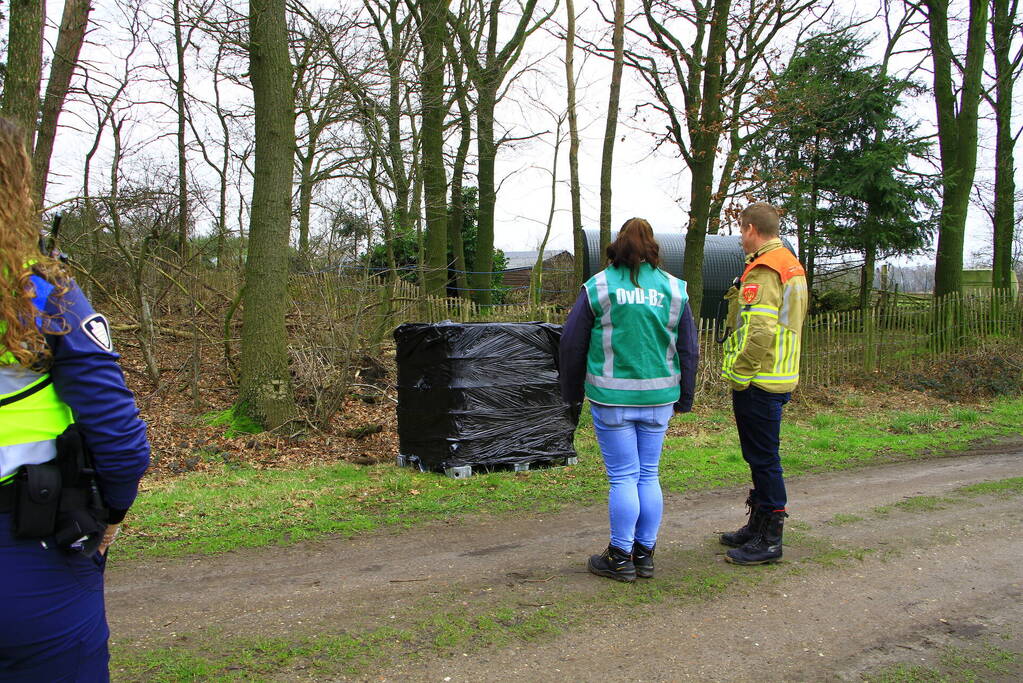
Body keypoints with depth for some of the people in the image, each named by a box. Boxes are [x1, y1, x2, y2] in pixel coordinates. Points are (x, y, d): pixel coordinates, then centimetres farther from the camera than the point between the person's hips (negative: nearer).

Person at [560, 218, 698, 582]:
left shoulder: (598, 286, -3)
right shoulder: (674, 289, 6)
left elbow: (571, 343, 0)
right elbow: (689, 349, 10)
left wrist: (572, 393, 12)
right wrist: (684, 398, 20)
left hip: (612, 397, -3)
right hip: (658, 399, 3)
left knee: (623, 477, 3)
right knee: (649, 475, 11)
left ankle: (621, 558, 12)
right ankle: (644, 554, 21)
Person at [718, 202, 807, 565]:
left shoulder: (763, 270, -17)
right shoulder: (791, 265, 16)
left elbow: (760, 333, -26)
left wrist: (739, 376, -19)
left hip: (758, 382, -10)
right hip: (780, 379, 10)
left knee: (763, 459, -1)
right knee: (761, 456, 18)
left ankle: (769, 539, 9)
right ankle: (758, 525, 31)